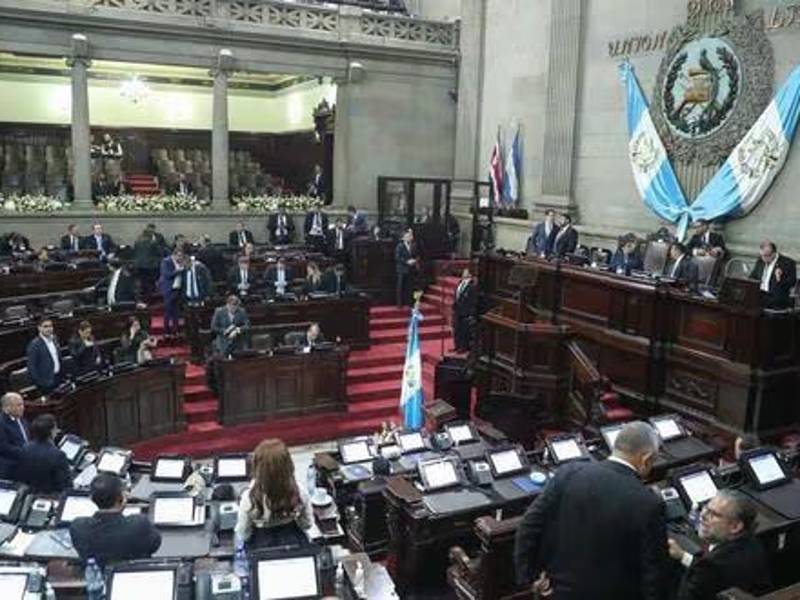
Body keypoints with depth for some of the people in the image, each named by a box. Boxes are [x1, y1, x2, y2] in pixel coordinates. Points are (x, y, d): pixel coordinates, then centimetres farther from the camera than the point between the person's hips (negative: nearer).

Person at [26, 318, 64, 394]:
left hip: (58, 377, 7)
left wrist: (62, 373, 12)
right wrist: (40, 383, -16)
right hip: (46, 382, -7)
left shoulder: (54, 339, 4)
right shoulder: (34, 345, -18)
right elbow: (31, 367, -15)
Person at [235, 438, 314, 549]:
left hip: (261, 550, -1)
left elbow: (242, 536, -15)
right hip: (295, 544, 2)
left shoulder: (249, 498, -31)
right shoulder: (299, 492, -26)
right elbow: (307, 524, -7)